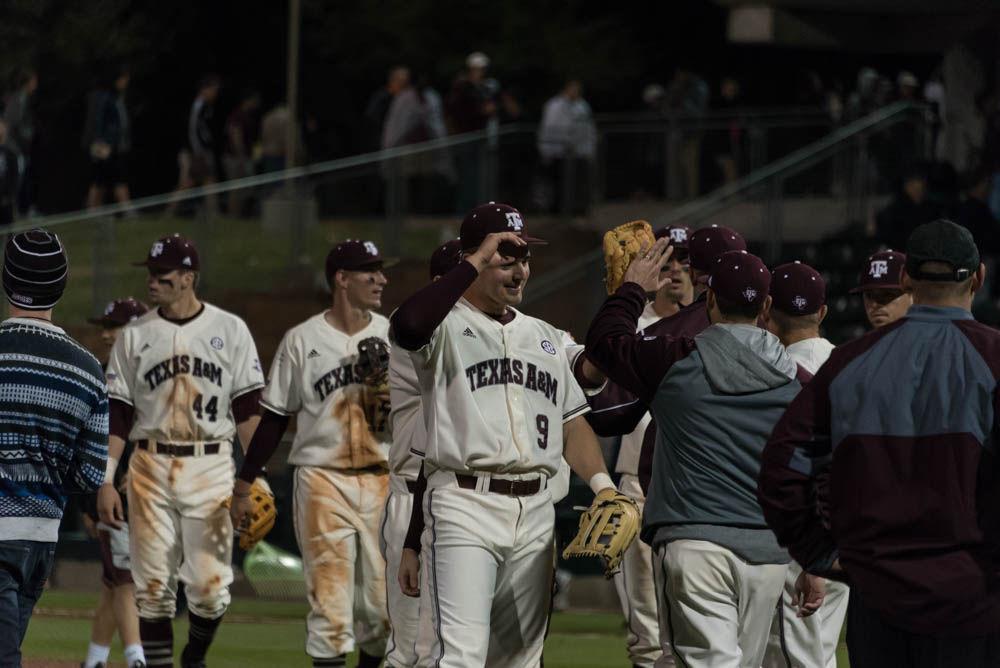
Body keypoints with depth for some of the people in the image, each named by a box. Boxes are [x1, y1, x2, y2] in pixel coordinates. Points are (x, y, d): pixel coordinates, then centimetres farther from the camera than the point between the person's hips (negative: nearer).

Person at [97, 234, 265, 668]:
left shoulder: (230, 331, 4)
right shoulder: (135, 336, 7)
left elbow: (248, 410, 2)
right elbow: (117, 416, 6)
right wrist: (106, 481, -1)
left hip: (211, 468, -1)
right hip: (151, 467, 1)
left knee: (210, 585, -5)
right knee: (154, 586, -1)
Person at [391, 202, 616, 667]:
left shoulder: (545, 337, 20)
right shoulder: (445, 326, -1)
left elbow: (572, 422, 20)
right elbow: (406, 327, -26)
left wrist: (602, 484, 2)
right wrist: (476, 264, -19)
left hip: (535, 513, 7)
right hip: (464, 507, -7)